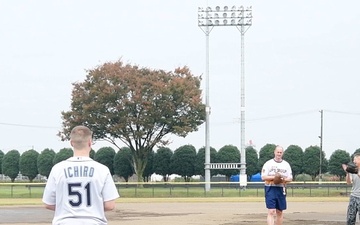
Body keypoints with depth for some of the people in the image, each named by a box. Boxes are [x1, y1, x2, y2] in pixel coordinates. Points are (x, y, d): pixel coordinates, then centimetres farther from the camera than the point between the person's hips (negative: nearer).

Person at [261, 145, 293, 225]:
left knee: (279, 212, 11)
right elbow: (263, 177, -6)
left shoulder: (286, 164, 10)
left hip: (281, 190, 4)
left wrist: (284, 179, -13)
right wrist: (274, 177, -20)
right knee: (271, 211, -12)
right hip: (270, 189, -4)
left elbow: (290, 178, 9)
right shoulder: (268, 163, 0)